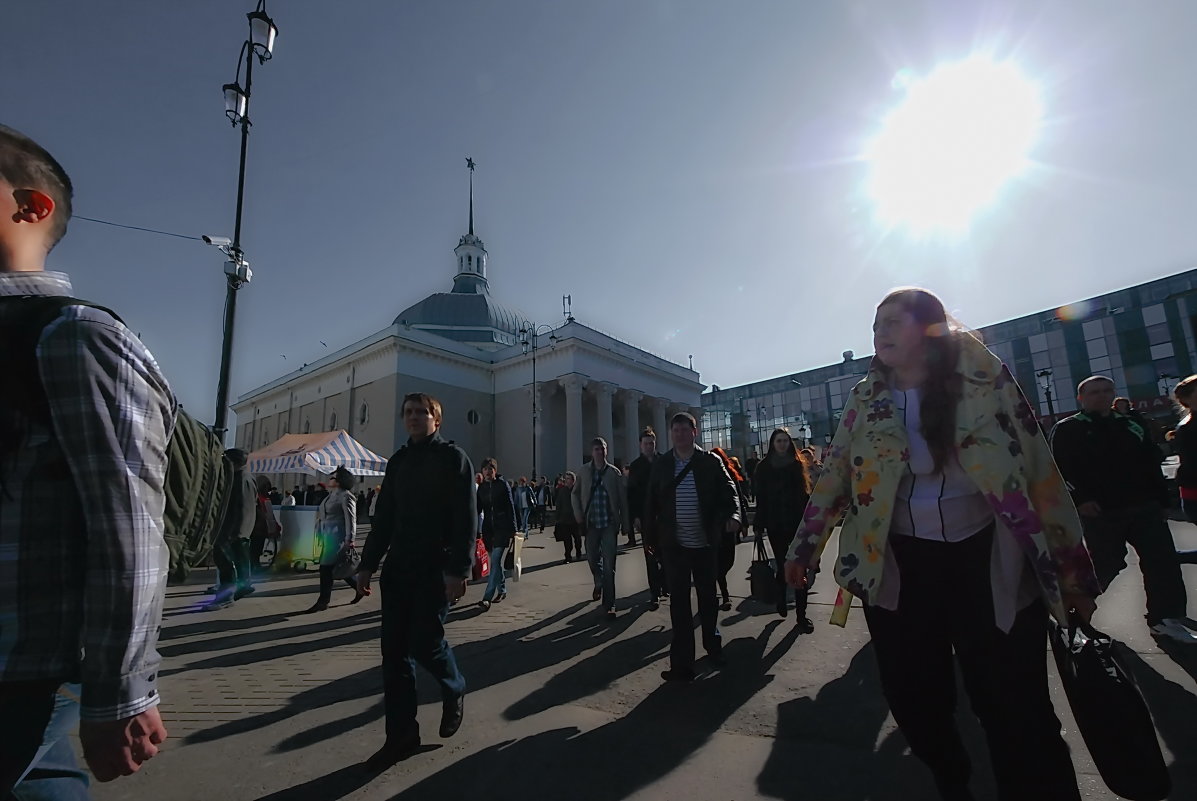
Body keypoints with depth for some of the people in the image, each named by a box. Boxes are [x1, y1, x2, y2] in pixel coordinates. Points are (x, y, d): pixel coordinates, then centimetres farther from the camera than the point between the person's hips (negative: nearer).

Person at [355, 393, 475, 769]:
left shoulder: (452, 457, -5)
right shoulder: (398, 461, 13)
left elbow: (466, 517, -13)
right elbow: (384, 518, 16)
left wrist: (458, 569, -20)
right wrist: (367, 565, 11)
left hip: (436, 568, -6)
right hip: (398, 567, 6)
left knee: (424, 641, -5)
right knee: (394, 650, 6)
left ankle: (454, 690, 26)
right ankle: (401, 735, 19)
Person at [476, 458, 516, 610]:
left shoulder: (502, 484, -4)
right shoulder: (481, 487, 8)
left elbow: (510, 507, -4)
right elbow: (478, 509, 10)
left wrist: (513, 529, -7)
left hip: (502, 527, -5)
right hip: (488, 528, 5)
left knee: (495, 561, -11)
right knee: (495, 561, 12)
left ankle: (487, 597, -12)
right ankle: (502, 590, 28)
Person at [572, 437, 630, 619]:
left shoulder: (614, 472, -2)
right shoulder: (585, 471, 4)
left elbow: (623, 498, 1)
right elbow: (575, 494, 14)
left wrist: (625, 523, -1)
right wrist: (578, 515, 3)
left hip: (609, 524, -2)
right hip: (591, 523, 2)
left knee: (609, 565, -4)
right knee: (592, 559, 14)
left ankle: (609, 605, 5)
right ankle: (599, 583, 46)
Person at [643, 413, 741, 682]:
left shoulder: (711, 462, -2)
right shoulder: (660, 466, 2)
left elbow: (728, 491, -7)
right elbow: (651, 505, 5)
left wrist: (733, 516, -26)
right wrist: (650, 537, 5)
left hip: (704, 543, 0)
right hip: (673, 545, 0)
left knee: (707, 597, 16)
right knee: (679, 602, 3)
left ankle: (713, 644, 40)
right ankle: (682, 663, 11)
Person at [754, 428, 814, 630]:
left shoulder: (797, 464, 5)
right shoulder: (764, 467, 1)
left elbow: (805, 493, 3)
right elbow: (760, 497, -1)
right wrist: (760, 523, -3)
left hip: (797, 522, 0)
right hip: (776, 525, 0)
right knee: (783, 566, 11)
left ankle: (801, 614, 5)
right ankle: (781, 600, 35)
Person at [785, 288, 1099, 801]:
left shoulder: (985, 378, -3)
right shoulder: (865, 400, 3)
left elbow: (1037, 466, -1)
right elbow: (833, 475, 4)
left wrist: (1071, 567, 0)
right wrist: (803, 549, 5)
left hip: (987, 559, -2)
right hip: (899, 564, 3)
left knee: (1014, 706, 1)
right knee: (913, 698, 12)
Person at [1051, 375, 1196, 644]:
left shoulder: (1132, 425, 14)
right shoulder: (1066, 430, -4)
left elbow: (1153, 462, 17)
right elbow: (1057, 468, -11)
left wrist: (1161, 500, 10)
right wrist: (1078, 500, -18)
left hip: (1144, 507, 6)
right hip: (1100, 512, -6)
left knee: (1163, 561, 4)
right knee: (1104, 565, -1)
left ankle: (1165, 619, 17)